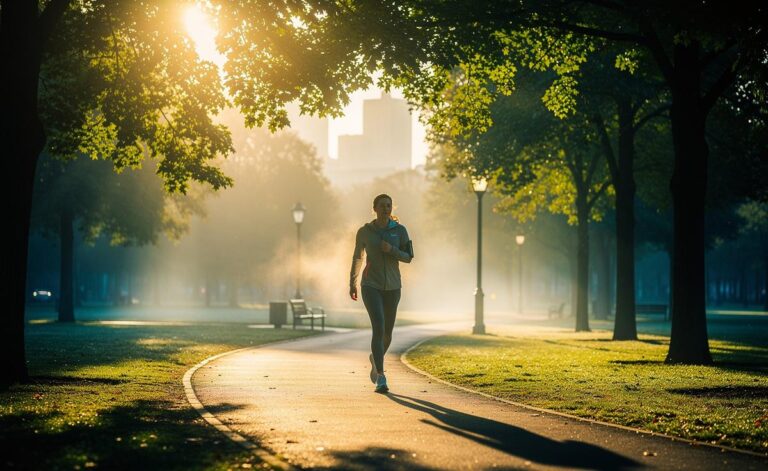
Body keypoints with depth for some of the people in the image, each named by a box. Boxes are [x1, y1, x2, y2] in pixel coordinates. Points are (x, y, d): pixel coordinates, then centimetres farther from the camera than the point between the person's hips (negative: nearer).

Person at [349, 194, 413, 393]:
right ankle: (381, 379, -18)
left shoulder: (400, 230, 0)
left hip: (392, 287, 3)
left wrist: (391, 249, -20)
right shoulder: (364, 231, -1)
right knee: (378, 328, -20)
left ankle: (375, 358, 47)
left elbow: (408, 258, 0)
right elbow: (357, 257, 13)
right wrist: (352, 284, 17)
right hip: (370, 286, -2)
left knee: (387, 332, 13)